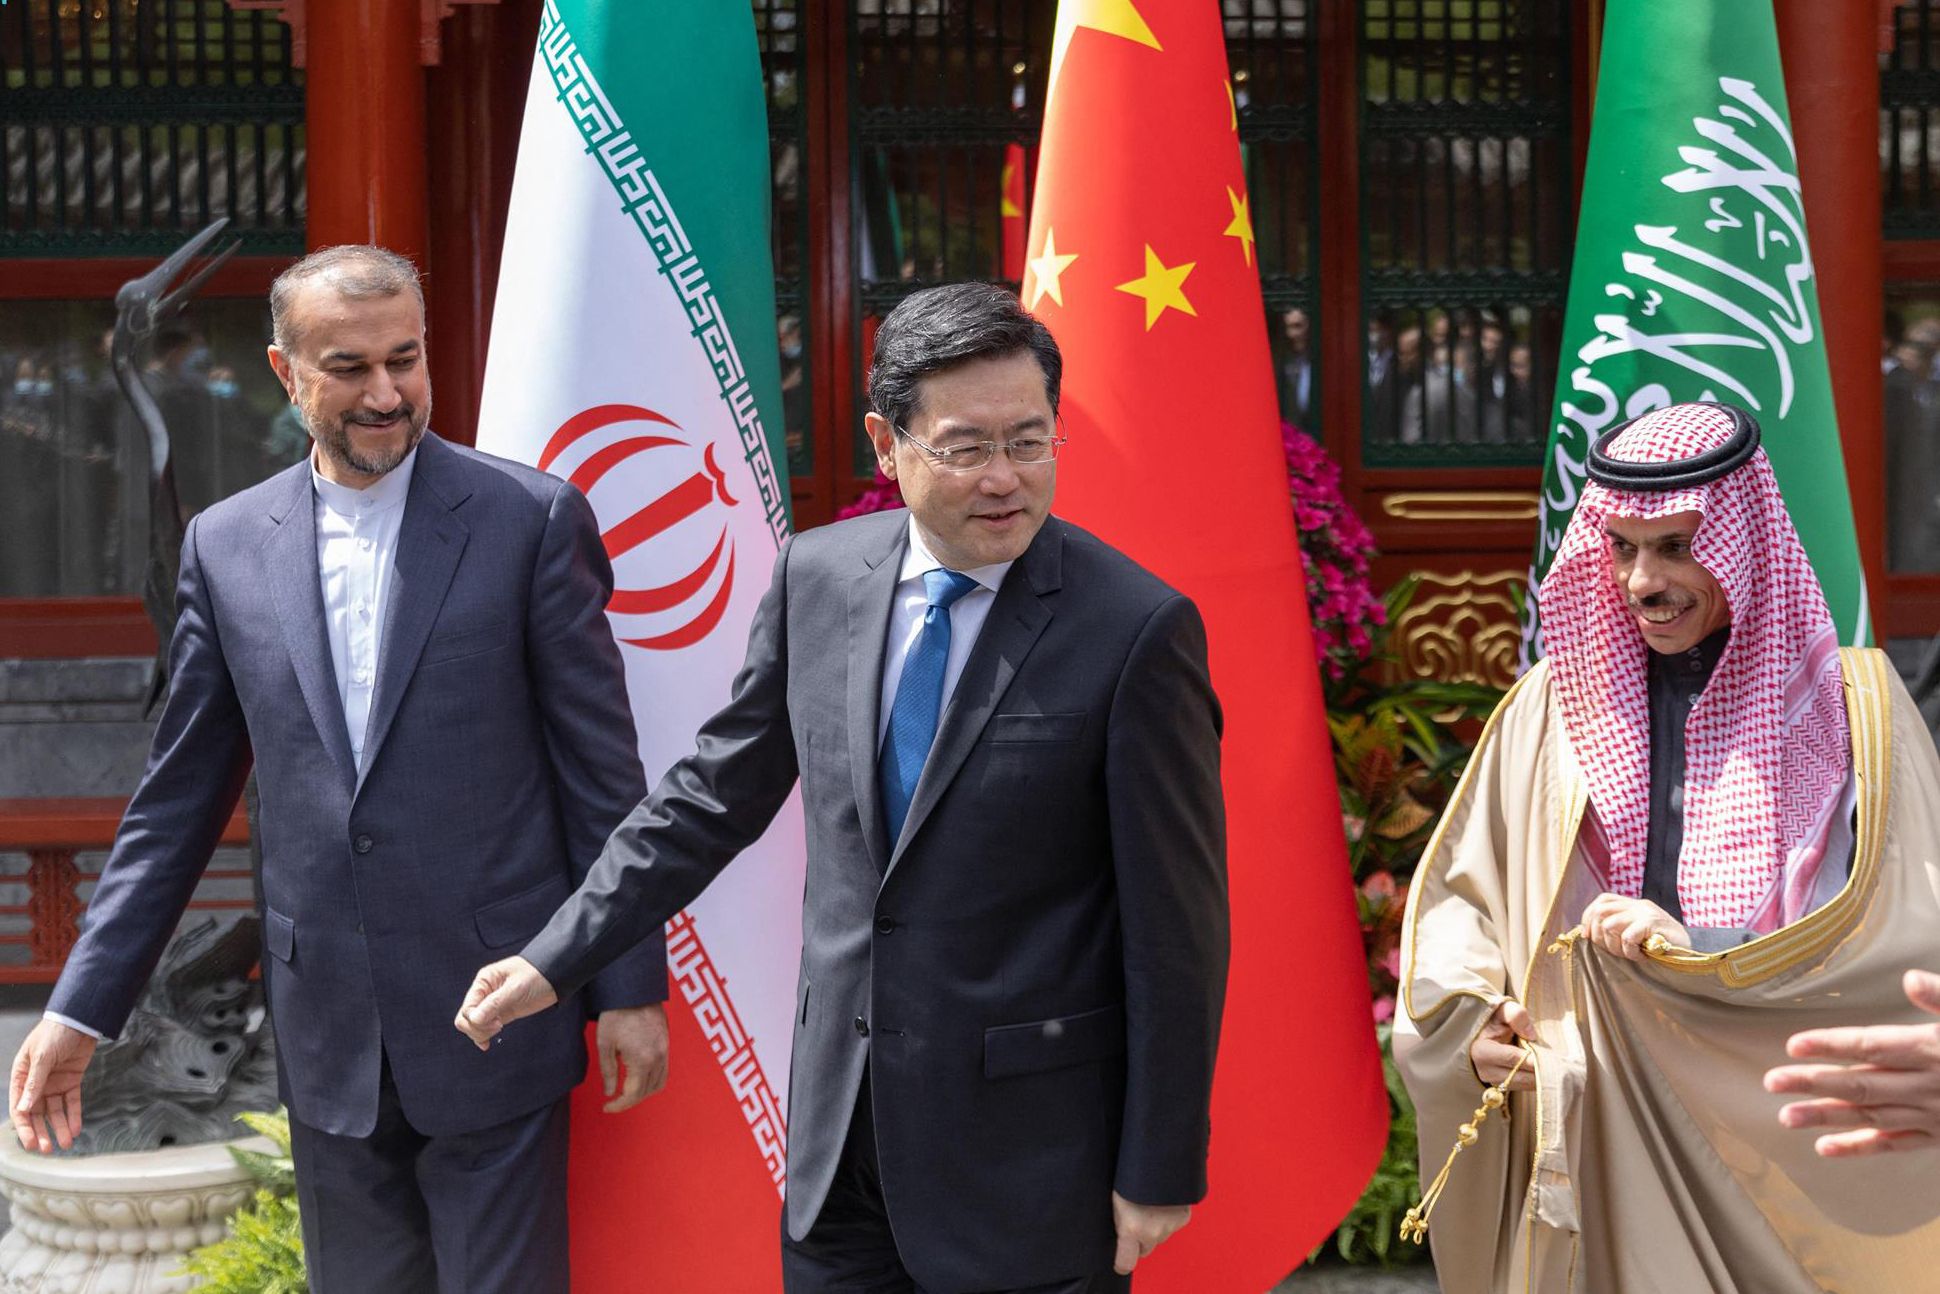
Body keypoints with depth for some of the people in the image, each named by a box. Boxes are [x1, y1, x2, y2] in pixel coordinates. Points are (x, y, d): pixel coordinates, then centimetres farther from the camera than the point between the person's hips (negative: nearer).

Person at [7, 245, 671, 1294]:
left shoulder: (529, 518, -4)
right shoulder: (224, 546, 5)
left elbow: (600, 769, -2)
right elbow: (178, 798, 10)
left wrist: (629, 988, -4)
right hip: (328, 1037, 3)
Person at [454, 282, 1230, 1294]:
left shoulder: (1136, 630, -15)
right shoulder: (817, 577, 0)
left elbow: (1177, 925, -11)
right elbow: (722, 791, 12)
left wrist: (1160, 1172, -8)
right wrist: (556, 958, 10)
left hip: (1029, 1136, -5)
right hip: (839, 1126, 5)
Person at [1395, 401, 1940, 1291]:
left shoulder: (1851, 708, -1)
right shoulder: (1554, 705, 7)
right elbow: (1454, 893, 12)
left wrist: (1703, 954, -18)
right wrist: (1471, 1018, -8)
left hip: (1784, 1153, -2)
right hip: (1594, 1148, 2)